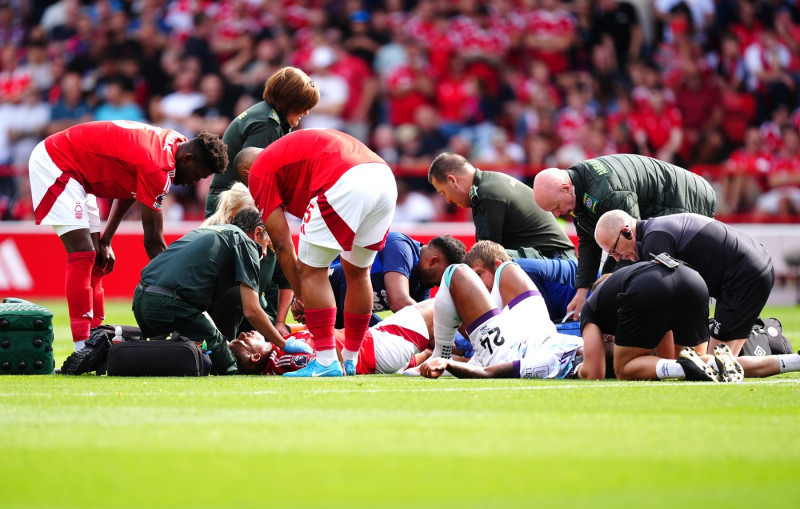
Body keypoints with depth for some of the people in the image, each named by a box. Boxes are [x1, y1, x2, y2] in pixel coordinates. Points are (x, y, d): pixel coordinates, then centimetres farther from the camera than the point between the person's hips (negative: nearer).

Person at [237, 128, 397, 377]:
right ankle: (352, 361, 30)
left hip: (346, 184, -8)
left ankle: (326, 361, 2)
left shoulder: (259, 172, 16)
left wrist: (299, 295, 23)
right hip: (385, 177, 8)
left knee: (311, 271, 6)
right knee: (357, 273, 22)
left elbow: (282, 244, 13)